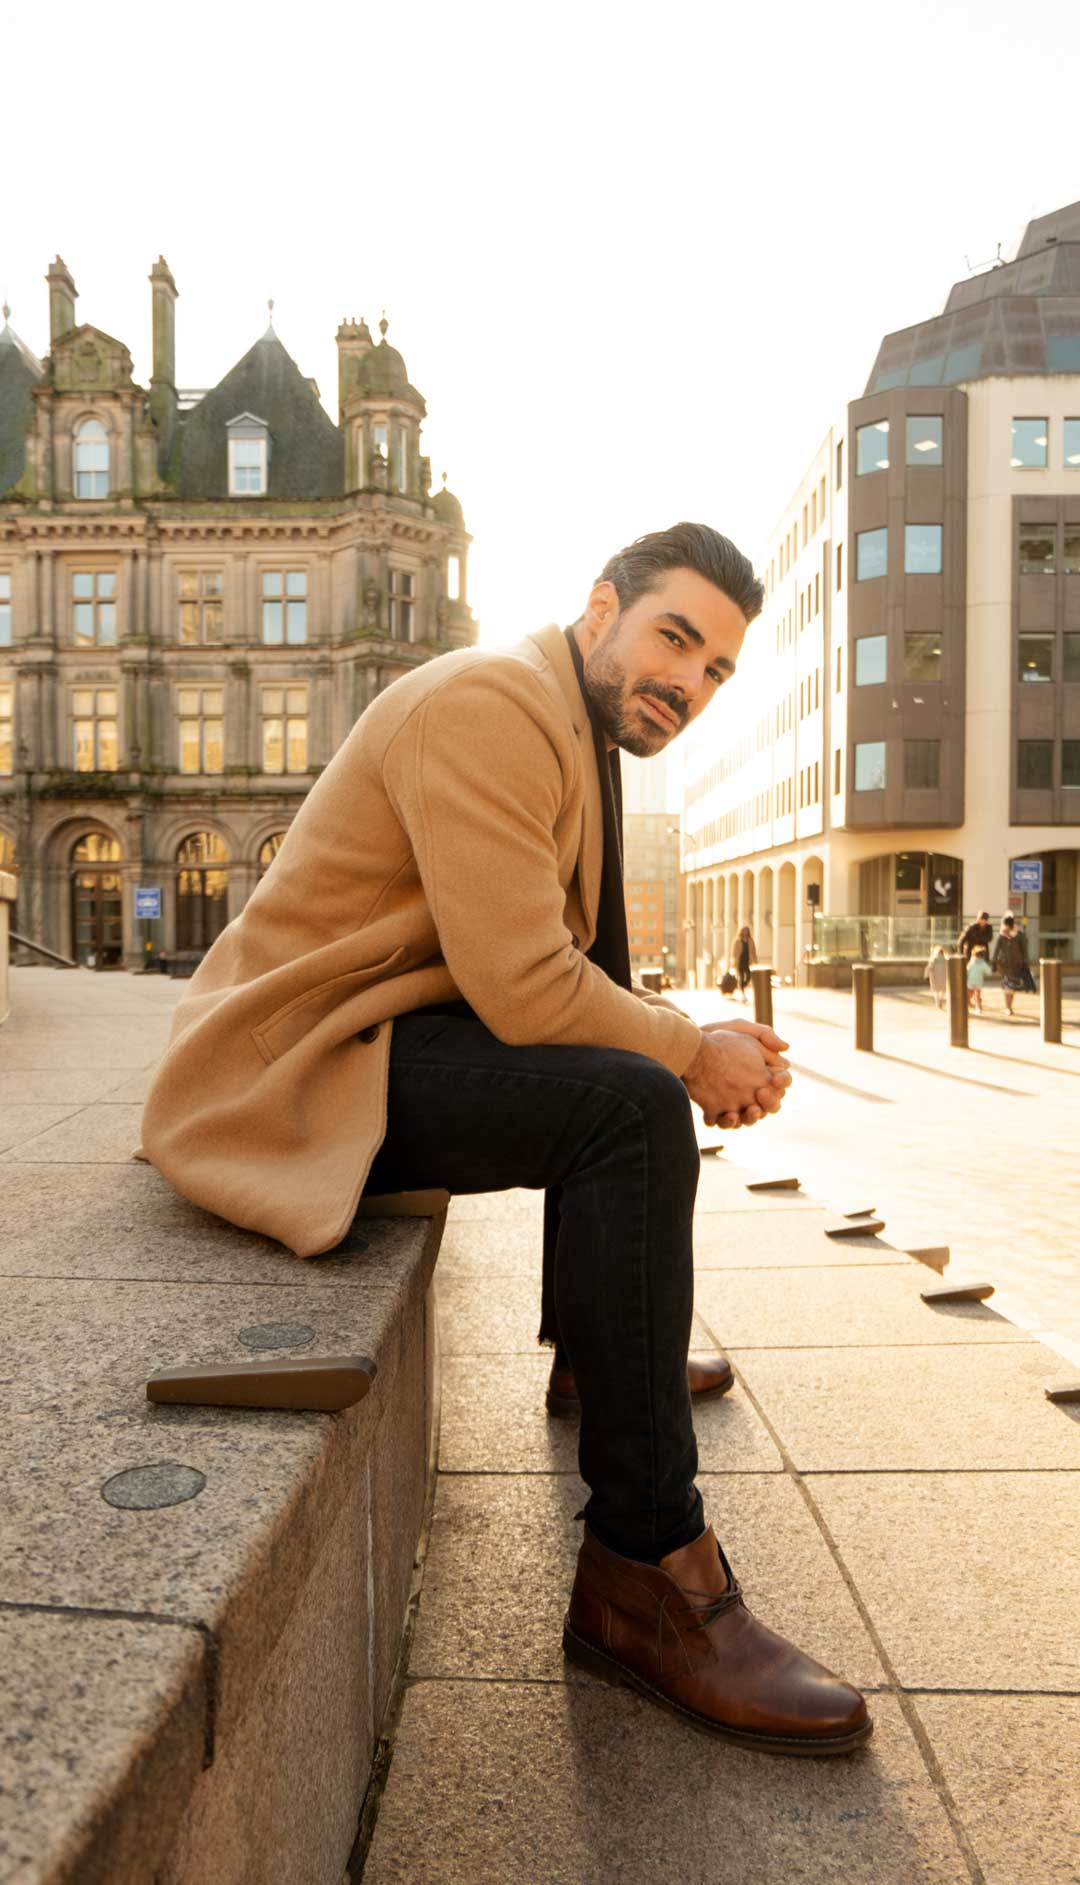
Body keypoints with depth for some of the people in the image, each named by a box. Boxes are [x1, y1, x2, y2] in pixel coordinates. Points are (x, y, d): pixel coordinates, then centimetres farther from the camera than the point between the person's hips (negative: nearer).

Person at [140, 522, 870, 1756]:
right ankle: (642, 1571, -16)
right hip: (298, 1066, -10)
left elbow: (575, 971, 15)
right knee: (634, 1107, -27)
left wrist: (700, 1051, -1)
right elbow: (523, 986, -26)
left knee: (643, 1086, 20)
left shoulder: (578, 738, 15)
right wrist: (691, 1053, -11)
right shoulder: (491, 703, -17)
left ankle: (619, 1353, 35)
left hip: (395, 1041, 10)